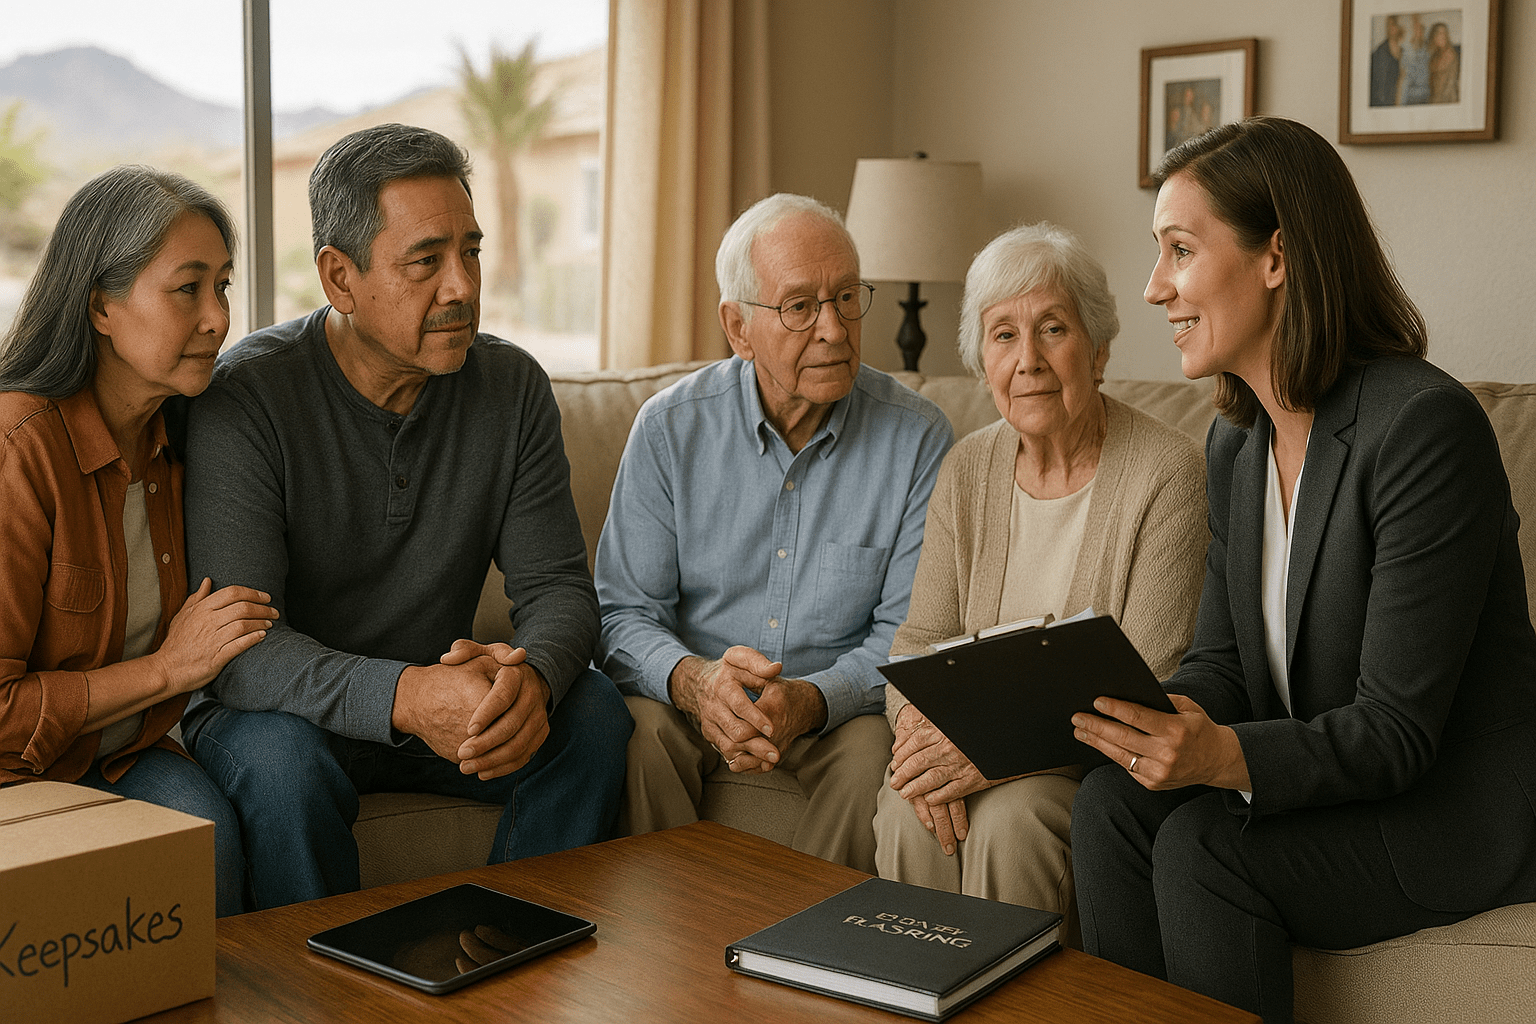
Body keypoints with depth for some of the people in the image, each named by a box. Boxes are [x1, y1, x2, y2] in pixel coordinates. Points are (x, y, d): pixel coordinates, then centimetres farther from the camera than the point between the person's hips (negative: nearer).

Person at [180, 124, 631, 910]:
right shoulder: (245, 399, -19)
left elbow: (557, 586, -7)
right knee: (284, 760, -35)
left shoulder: (512, 387, -5)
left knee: (594, 714, -21)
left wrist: (532, 675, -32)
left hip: (441, 695, 4)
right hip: (281, 709, -3)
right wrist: (403, 698, -43)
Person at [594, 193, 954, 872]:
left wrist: (808, 701, -28)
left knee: (879, 749, -31)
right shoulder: (670, 427, -4)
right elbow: (624, 613, -6)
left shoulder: (918, 438, -6)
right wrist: (694, 680, -29)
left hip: (841, 706, 0)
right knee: (640, 729, -30)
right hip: (690, 698, 1)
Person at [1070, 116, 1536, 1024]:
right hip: (1324, 783, 7)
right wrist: (1156, 720, -17)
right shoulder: (1235, 444, 5)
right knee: (1112, 801, -16)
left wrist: (1226, 757, -38)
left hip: (1460, 812, -7)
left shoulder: (1426, 426, -21)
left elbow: (1395, 733, -22)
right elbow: (1222, 665, 5)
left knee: (1204, 840, -26)